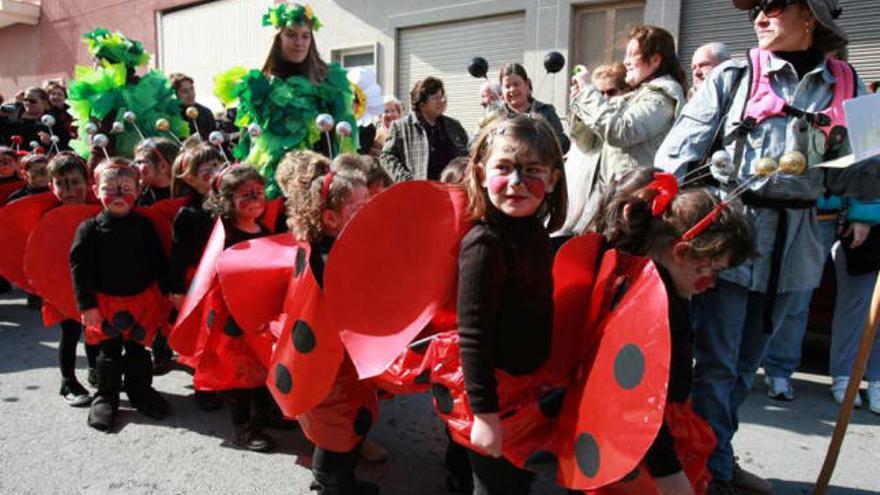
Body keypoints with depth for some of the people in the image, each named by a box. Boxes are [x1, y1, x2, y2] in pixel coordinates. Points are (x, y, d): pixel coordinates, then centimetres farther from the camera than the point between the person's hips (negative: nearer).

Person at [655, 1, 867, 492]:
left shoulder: (846, 84, 7)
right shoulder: (733, 76, -1)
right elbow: (679, 151, -7)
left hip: (794, 242, 4)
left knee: (747, 363, 16)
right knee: (717, 363, 1)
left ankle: (716, 453, 33)